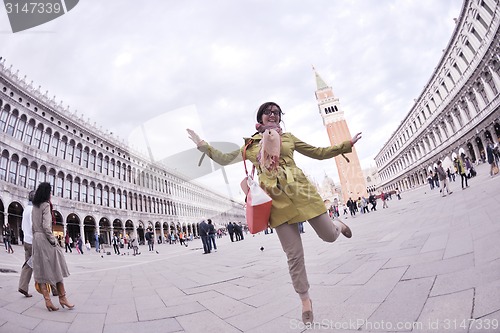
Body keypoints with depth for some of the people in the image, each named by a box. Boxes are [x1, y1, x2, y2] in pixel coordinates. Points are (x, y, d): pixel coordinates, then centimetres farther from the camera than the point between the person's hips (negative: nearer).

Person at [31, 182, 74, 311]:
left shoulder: (35, 206, 13)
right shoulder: (46, 205, -11)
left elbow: (34, 225, 14)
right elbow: (46, 226, -19)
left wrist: (36, 236, 17)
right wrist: (53, 241, -13)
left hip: (36, 238, 8)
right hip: (44, 238, -8)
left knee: (41, 270, 5)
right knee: (56, 269, 2)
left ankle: (47, 300, 6)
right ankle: (62, 297, 7)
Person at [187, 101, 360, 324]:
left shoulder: (288, 137, 13)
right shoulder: (250, 145, 13)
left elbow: (319, 153, 17)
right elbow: (224, 159, 17)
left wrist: (346, 145, 12)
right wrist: (202, 145, 11)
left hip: (300, 191, 1)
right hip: (276, 200, -1)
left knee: (329, 236, 7)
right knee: (294, 254, 2)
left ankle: (338, 225, 47)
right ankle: (305, 299, 26)